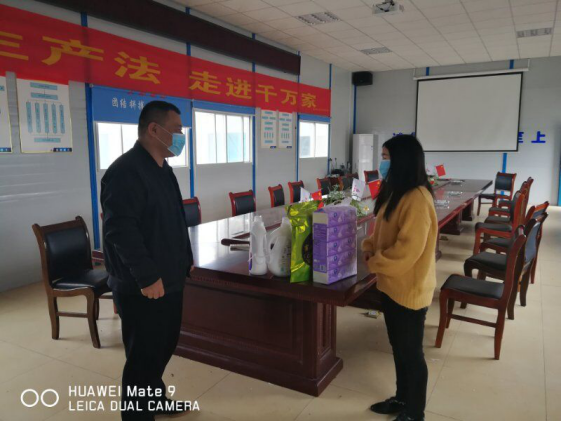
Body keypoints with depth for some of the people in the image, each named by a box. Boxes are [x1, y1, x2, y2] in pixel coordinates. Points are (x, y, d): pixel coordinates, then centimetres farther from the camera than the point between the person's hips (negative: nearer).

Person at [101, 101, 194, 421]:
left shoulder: (163, 170, 13)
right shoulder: (125, 171, -19)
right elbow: (121, 230, -25)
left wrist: (185, 259, 18)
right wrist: (147, 276, -24)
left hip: (170, 280, 10)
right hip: (142, 288, -10)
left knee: (164, 345, 23)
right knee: (144, 356, 4)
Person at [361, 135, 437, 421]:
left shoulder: (417, 199, -23)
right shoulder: (395, 192, 9)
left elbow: (408, 250, -26)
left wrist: (374, 263, -16)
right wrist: (369, 247, 1)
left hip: (410, 289, -9)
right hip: (391, 285, 9)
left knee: (411, 352, 9)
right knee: (398, 347, 22)